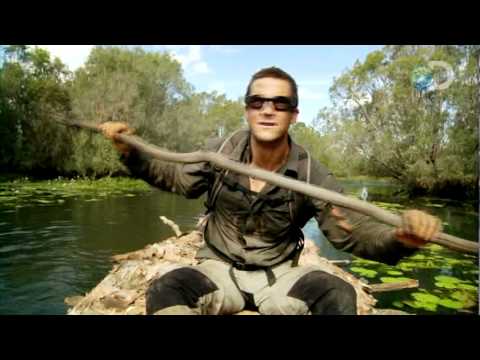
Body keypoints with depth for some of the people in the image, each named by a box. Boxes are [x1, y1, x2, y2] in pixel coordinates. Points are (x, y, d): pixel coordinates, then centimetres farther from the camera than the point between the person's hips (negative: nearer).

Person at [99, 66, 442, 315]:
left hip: (279, 275, 0)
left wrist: (399, 238, -39)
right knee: (164, 290, -28)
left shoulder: (311, 173, -13)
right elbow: (176, 177, 7)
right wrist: (132, 152, -7)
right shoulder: (222, 152, -8)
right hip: (219, 270, 1)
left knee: (339, 294, -25)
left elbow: (353, 229, -16)